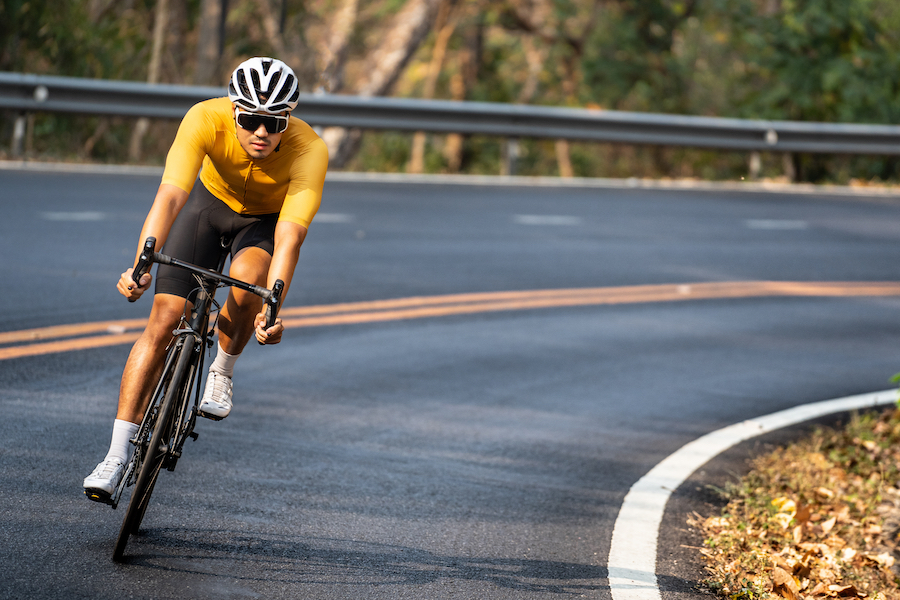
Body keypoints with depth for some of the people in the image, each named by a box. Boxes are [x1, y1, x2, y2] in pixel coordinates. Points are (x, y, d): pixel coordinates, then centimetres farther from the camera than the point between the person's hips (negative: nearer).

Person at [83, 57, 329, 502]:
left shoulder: (309, 151, -35)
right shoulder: (206, 119, -34)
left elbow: (290, 233, -43)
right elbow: (171, 196, -44)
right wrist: (141, 265, -58)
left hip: (267, 219, -1)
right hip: (211, 201, 1)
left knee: (246, 281, -33)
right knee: (164, 320, -12)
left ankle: (222, 372, 0)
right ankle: (117, 457, -8)